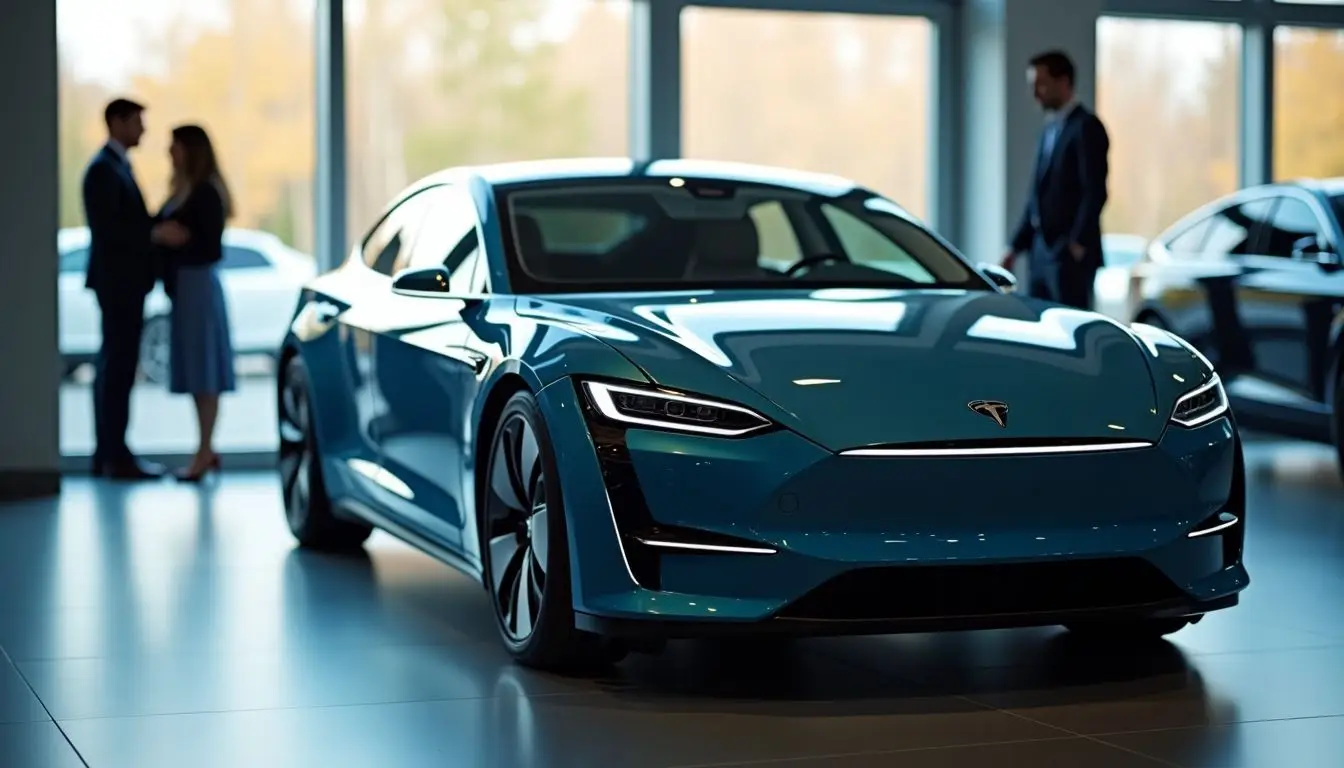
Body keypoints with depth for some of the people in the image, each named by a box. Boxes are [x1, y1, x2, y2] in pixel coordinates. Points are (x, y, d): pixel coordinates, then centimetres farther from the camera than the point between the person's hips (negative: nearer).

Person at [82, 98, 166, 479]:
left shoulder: (117, 166, 18)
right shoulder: (104, 169, -13)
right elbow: (108, 228, -21)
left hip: (125, 281, 10)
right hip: (118, 280, -10)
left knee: (112, 366, 11)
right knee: (119, 366, -9)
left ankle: (107, 453, 16)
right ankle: (116, 455, -9)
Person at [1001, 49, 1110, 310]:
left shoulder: (1086, 127, -9)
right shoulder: (1050, 128, 17)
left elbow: (1095, 192, -16)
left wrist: (1078, 244, -19)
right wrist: (1017, 245, 16)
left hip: (1070, 253, -8)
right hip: (1041, 250, 8)